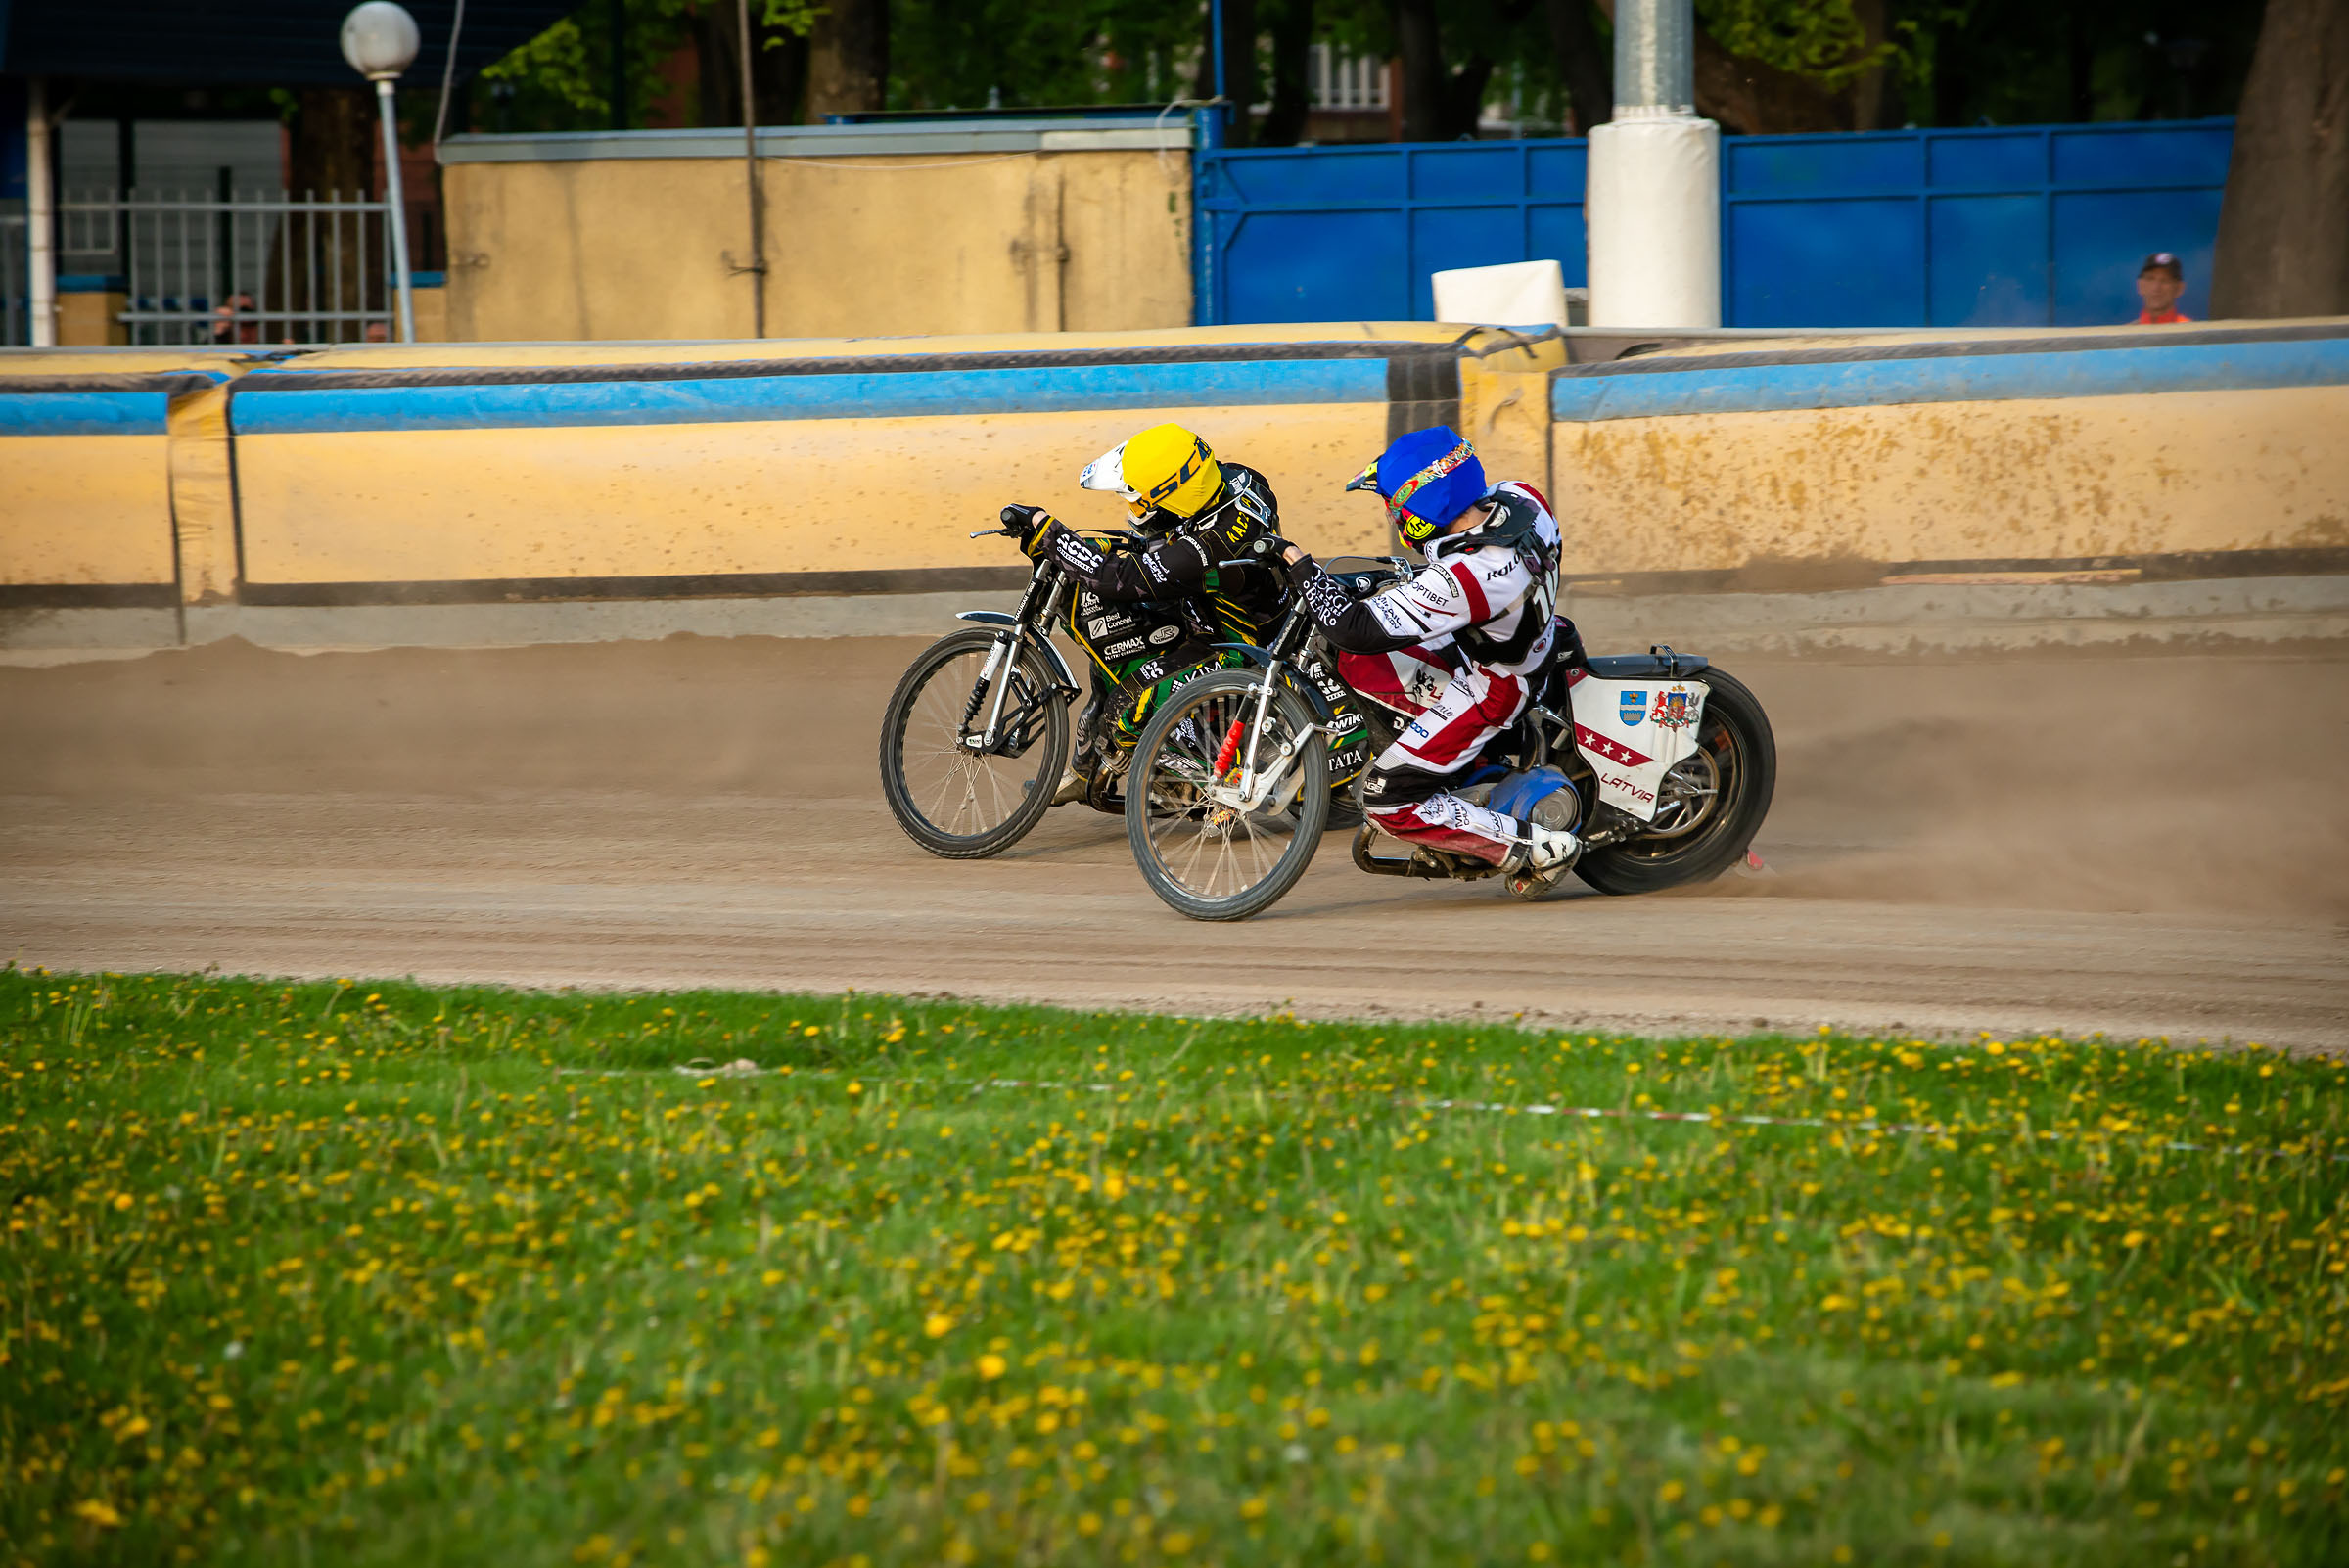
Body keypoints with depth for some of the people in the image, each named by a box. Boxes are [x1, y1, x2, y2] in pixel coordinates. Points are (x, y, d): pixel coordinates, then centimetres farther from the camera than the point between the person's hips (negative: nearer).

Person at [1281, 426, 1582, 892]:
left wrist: (1303, 569, -22)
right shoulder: (1519, 498, -15)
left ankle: (1539, 849, -1)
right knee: (1353, 664, 9)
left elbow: (1356, 629, -34)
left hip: (1488, 690, -8)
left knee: (1388, 801, -5)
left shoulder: (1461, 579, -37)